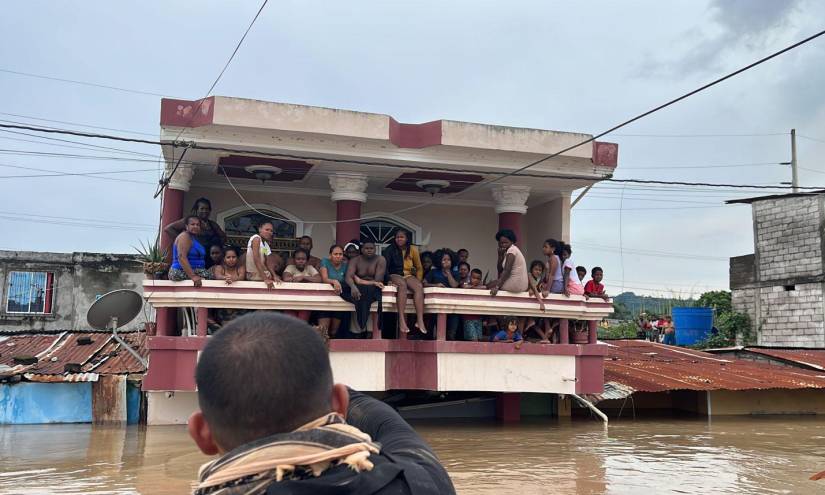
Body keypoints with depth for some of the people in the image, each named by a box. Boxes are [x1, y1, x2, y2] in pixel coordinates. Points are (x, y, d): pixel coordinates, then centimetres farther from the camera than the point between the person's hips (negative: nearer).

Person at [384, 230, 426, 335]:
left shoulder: (413, 249, 8)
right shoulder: (390, 249, 1)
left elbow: (419, 268, 17)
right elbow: (385, 266, -7)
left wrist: (418, 280, 6)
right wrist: (388, 279, -20)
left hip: (408, 275, 3)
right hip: (395, 275, -3)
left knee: (419, 287, -30)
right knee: (402, 284, -38)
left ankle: (420, 321, -42)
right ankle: (401, 320, -47)